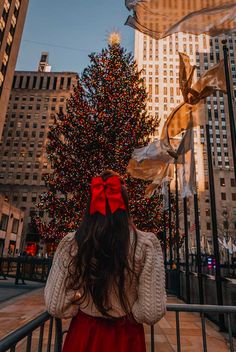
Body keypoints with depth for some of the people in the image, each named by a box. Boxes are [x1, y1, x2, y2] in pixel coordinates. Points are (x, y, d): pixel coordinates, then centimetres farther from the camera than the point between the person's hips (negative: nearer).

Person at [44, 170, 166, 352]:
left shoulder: (70, 244, -15)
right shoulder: (146, 244, -19)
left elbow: (56, 306, -9)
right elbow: (151, 313, -17)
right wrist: (126, 311, 3)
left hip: (82, 336, 1)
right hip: (126, 337, 0)